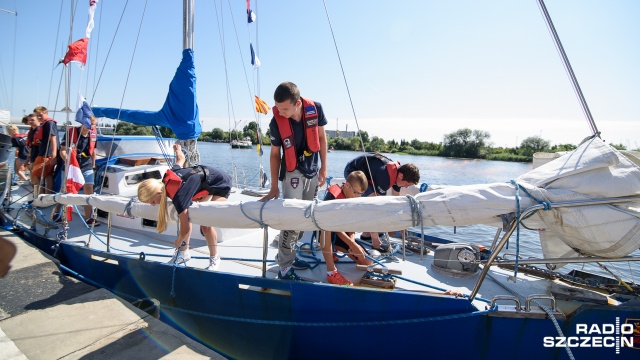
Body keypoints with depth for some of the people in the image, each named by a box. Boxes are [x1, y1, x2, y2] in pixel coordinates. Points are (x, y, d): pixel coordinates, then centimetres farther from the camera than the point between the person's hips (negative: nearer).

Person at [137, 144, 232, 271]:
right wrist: (178, 149, 32)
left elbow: (185, 228, -24)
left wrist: (178, 243, -3)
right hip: (207, 176, 9)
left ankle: (214, 260, 4)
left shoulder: (178, 197, -31)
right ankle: (184, 252, 16)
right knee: (187, 214, 4)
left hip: (222, 184, -9)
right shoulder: (168, 177, -11)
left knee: (206, 225, -16)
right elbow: (181, 158, 8)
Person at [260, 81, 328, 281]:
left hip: (313, 171, 4)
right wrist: (274, 186, -5)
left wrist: (323, 167, 0)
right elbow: (275, 154, -9)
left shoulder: (315, 108, -15)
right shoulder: (276, 122, -20)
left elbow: (321, 137, -1)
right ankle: (285, 267, -1)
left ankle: (287, 250, 29)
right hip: (293, 173, -4)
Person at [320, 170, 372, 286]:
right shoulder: (333, 196, -25)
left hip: (343, 234, 6)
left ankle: (333, 249, 15)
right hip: (327, 233, -6)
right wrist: (353, 245, -31)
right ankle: (331, 272, -39)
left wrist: (352, 241, -20)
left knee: (367, 262, -4)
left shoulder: (354, 199, -3)